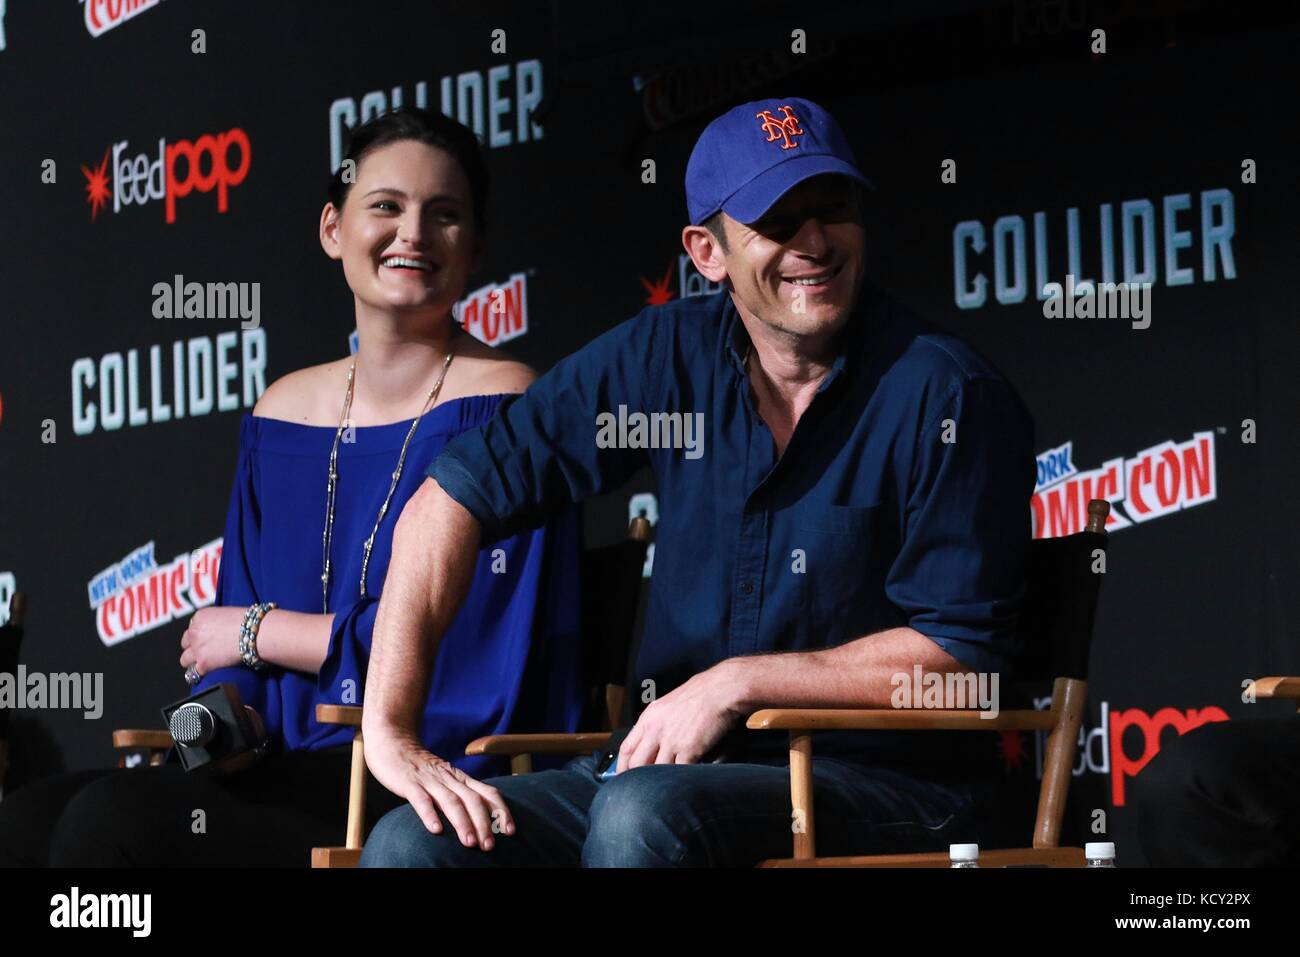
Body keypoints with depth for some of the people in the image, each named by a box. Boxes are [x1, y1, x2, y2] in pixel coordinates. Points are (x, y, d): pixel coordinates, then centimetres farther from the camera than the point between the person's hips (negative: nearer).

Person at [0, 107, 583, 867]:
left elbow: (476, 651, -14)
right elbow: (228, 652, 16)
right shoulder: (282, 412, 16)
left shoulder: (505, 411, -4)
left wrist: (260, 629, -3)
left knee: (112, 819, -27)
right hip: (295, 770, 6)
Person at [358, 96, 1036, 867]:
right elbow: (458, 495, 1)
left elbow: (960, 652, -11)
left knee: (643, 814, -34)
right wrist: (389, 729, -9)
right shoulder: (667, 356, 4)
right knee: (416, 841, -17)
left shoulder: (947, 395, -9)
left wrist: (738, 683, -13)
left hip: (889, 782, -4)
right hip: (683, 766, 5)